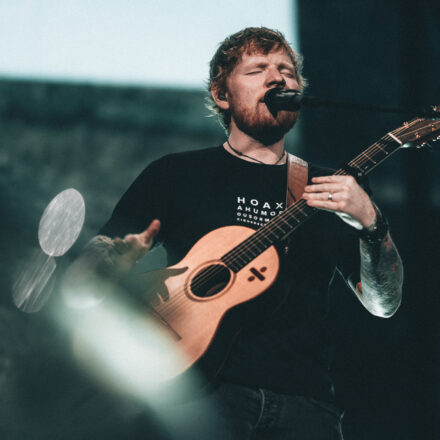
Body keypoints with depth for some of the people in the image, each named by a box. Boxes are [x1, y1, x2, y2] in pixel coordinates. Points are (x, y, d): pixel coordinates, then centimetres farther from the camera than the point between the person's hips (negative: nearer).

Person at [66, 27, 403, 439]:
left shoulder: (330, 190, 18)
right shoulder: (177, 173, 14)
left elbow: (383, 304, 10)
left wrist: (368, 222, -7)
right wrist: (121, 256, -12)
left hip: (302, 399, 3)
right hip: (200, 386, -3)